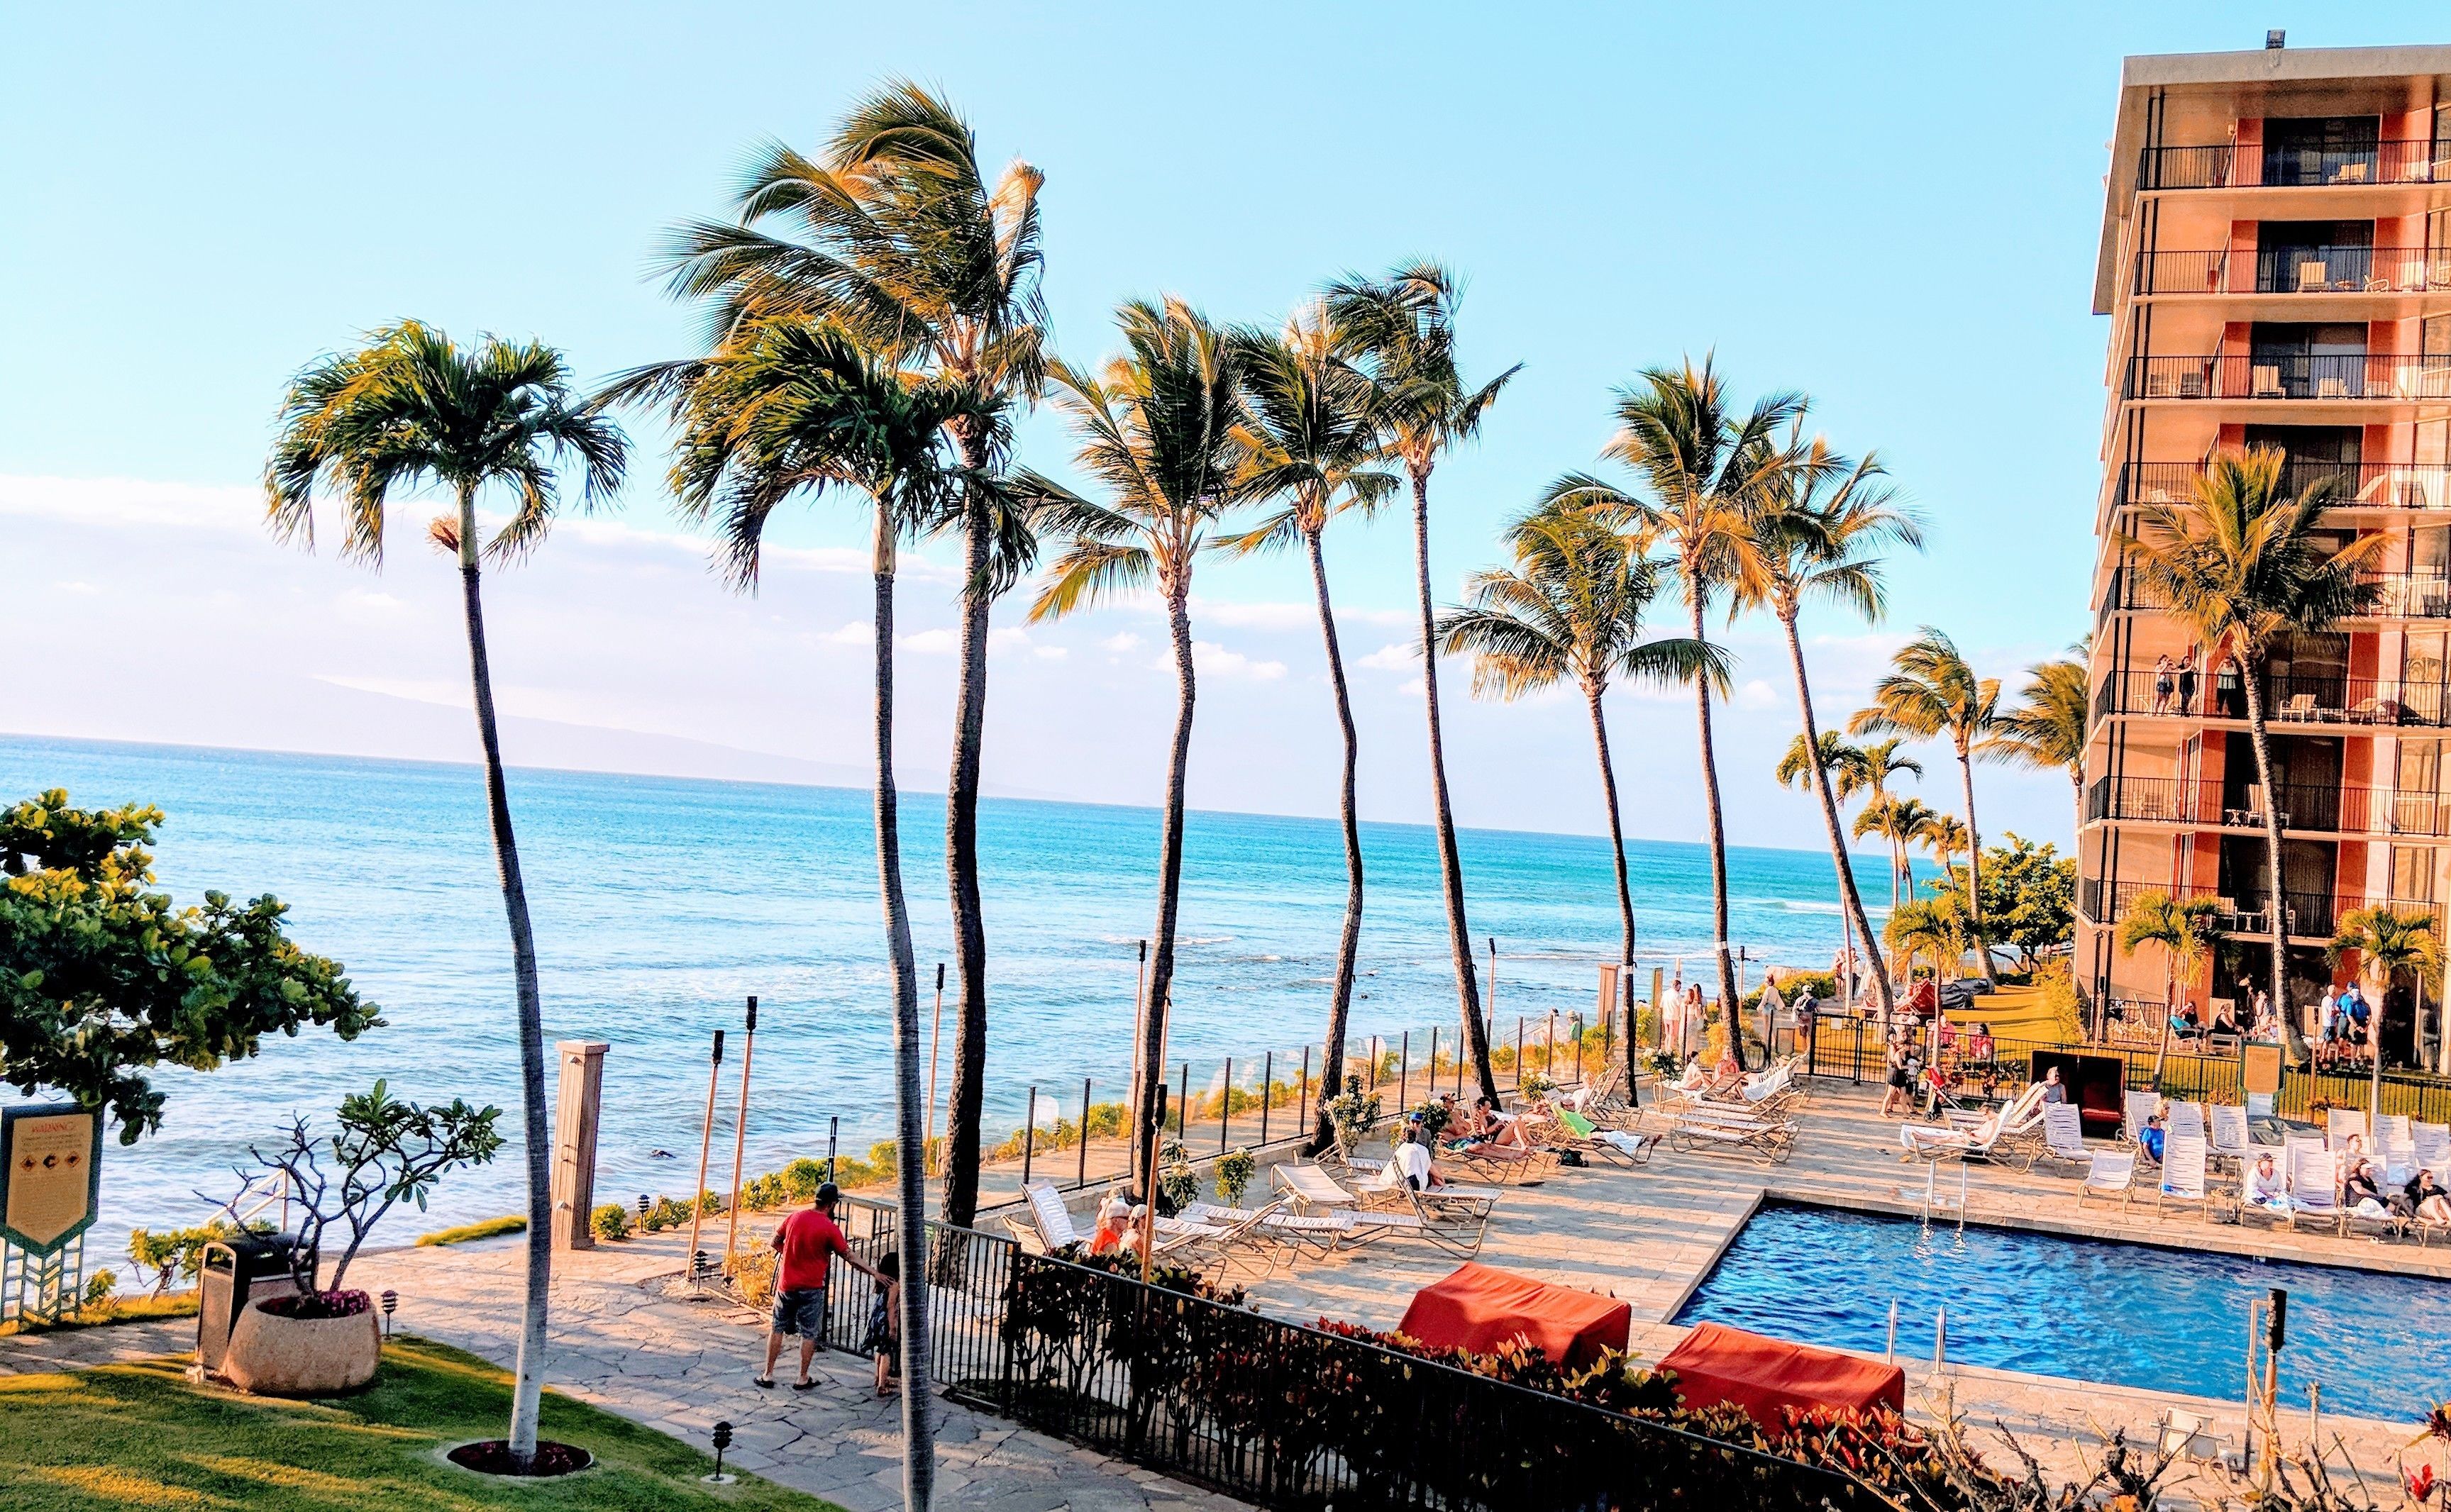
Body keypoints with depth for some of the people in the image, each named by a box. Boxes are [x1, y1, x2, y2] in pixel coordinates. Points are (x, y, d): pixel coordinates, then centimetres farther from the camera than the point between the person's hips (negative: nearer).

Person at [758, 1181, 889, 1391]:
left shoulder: (795, 1217, -2)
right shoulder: (830, 1228, -14)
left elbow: (775, 1242, 10)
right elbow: (850, 1258, -9)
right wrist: (874, 1273, 0)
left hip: (786, 1285, 4)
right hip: (811, 1288, -4)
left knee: (777, 1328, 16)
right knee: (809, 1334, 9)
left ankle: (768, 1375, 20)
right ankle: (803, 1379, 15)